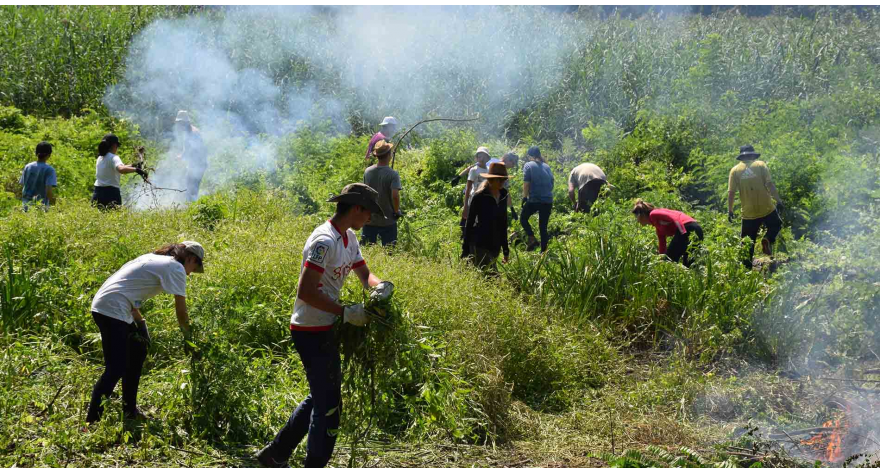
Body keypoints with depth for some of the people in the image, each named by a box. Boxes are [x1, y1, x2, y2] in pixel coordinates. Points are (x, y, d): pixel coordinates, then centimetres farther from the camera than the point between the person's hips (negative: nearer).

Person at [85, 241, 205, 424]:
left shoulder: (155, 259, 21)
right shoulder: (176, 268, -5)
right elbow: (181, 313, -6)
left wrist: (140, 322, 14)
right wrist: (189, 339, 8)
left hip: (102, 305, 10)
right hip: (112, 311, -10)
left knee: (138, 351, 20)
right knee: (116, 369, -10)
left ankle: (130, 411, 28)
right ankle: (91, 422, -10)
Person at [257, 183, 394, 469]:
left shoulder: (348, 238, 9)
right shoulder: (325, 241, -22)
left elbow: (364, 274, 16)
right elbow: (306, 291, -26)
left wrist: (380, 285, -7)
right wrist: (345, 312, -24)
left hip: (325, 330, 10)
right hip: (311, 332, -10)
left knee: (321, 397, 21)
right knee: (328, 405, -1)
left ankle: (276, 454, 32)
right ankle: (315, 466, 12)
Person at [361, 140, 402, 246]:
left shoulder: (367, 172, -2)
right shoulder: (393, 174, -16)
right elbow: (395, 196, -26)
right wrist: (397, 211, -10)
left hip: (369, 220, 4)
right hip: (387, 221, -4)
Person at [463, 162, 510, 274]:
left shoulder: (503, 195, 7)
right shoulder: (480, 196, -11)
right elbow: (470, 222, -6)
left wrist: (505, 248, 17)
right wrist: (466, 250, -7)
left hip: (495, 244, 6)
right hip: (480, 244, -6)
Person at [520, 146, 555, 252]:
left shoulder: (528, 166, -2)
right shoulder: (547, 167, 14)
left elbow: (526, 184, -9)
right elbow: (551, 183, 17)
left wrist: (524, 197, -1)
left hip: (534, 199, -5)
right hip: (548, 200, 5)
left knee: (523, 219, 15)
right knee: (543, 226, 10)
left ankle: (532, 239, -6)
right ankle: (544, 250, 7)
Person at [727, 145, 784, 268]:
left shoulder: (735, 170, 3)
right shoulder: (760, 165, 1)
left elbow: (731, 192, -3)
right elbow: (769, 184, -9)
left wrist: (730, 210, 4)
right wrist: (778, 200, -5)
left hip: (749, 213, 1)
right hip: (767, 209, -1)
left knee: (748, 242, 12)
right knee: (776, 225, 26)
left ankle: (747, 266, 12)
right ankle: (768, 240, -2)